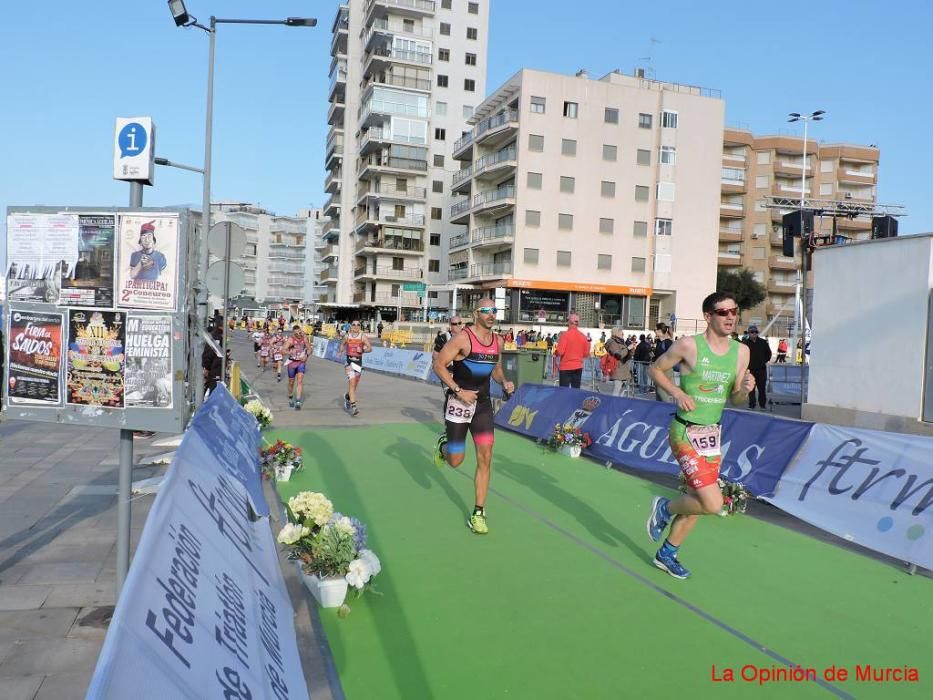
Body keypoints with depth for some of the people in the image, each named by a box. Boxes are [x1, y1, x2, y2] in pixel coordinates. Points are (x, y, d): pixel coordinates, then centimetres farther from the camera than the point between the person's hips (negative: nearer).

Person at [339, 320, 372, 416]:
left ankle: (347, 396, 46)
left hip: (359, 361, 2)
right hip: (350, 361, -1)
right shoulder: (347, 336, 2)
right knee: (352, 384, -14)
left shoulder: (363, 336, -3)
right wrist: (341, 351, 6)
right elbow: (342, 344, 23)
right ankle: (353, 406, -16)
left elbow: (370, 348, -8)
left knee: (354, 384, 15)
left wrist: (363, 350, -25)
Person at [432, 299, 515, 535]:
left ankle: (478, 514, 8)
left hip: (483, 404, 5)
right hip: (459, 403, -5)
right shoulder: (463, 338, -15)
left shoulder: (497, 341, 4)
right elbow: (438, 365, -14)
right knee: (456, 460, 4)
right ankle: (443, 445, 42)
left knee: (485, 459, -3)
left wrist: (504, 382, 0)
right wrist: (458, 391, -21)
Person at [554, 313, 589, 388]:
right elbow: (586, 353, 7)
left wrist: (555, 353, 5)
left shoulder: (565, 334, -12)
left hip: (565, 367, -4)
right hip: (578, 367, 4)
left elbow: (560, 352, -15)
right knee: (576, 389, 10)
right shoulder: (583, 336, 1)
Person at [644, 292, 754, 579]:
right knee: (713, 504, -16)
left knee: (699, 500, 15)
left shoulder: (741, 351, 3)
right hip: (685, 433, -7)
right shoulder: (689, 345, -13)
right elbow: (655, 369, 0)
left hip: (713, 434, 7)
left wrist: (745, 389, -12)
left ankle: (666, 554, 36)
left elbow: (734, 400, 10)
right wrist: (678, 393, -14)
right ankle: (665, 508, 15)